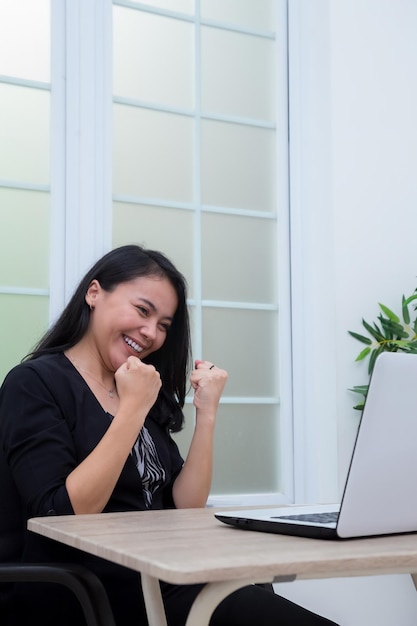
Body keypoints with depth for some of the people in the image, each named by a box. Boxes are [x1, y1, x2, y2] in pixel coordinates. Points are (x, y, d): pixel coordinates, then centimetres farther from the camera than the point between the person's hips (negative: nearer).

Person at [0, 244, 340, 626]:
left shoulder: (142, 393, 14)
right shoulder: (34, 384, -5)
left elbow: (186, 509, 8)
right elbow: (62, 517, -17)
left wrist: (207, 412, 0)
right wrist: (132, 410, -17)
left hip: (154, 586, 7)